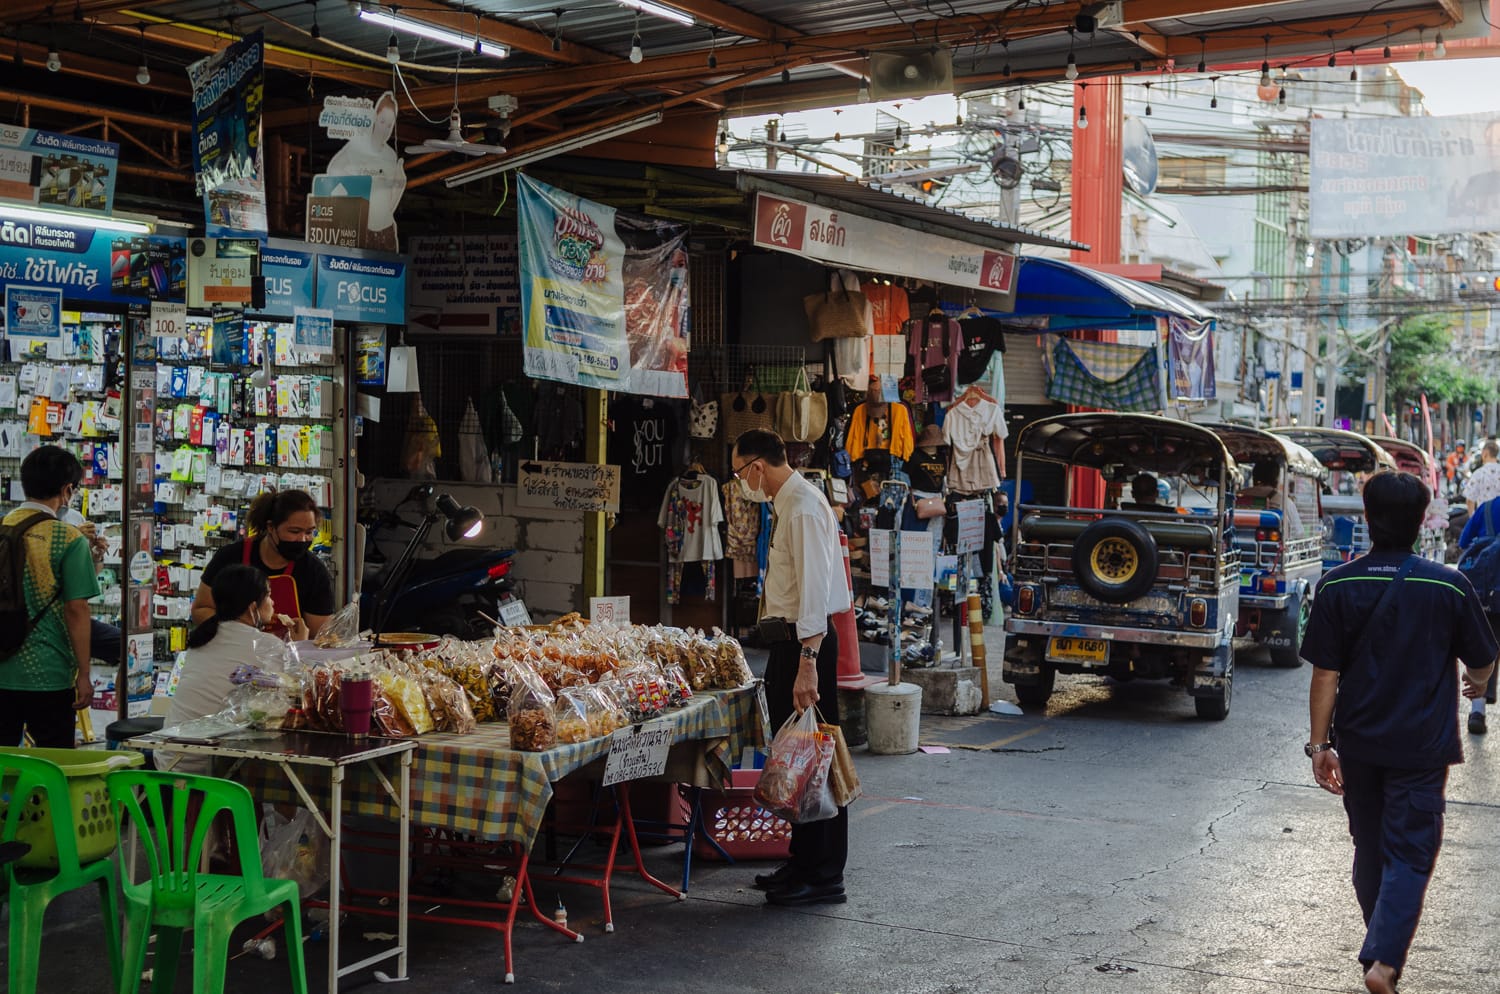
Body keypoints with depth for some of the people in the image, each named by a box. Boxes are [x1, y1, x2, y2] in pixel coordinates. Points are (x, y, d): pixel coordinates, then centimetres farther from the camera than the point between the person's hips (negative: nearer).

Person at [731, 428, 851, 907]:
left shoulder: (803, 506, -16)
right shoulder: (785, 504, 15)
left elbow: (815, 585, -23)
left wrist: (807, 660, -28)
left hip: (806, 641, -10)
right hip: (788, 638, 10)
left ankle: (824, 877, 1)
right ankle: (802, 863, 26)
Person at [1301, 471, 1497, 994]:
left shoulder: (1337, 586, -8)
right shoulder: (1450, 586, -10)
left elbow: (1325, 674, -8)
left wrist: (1320, 744, -1)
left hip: (1358, 744, 3)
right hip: (1421, 746, -2)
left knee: (1369, 849, 19)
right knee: (1409, 854, 3)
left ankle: (1383, 948, 33)